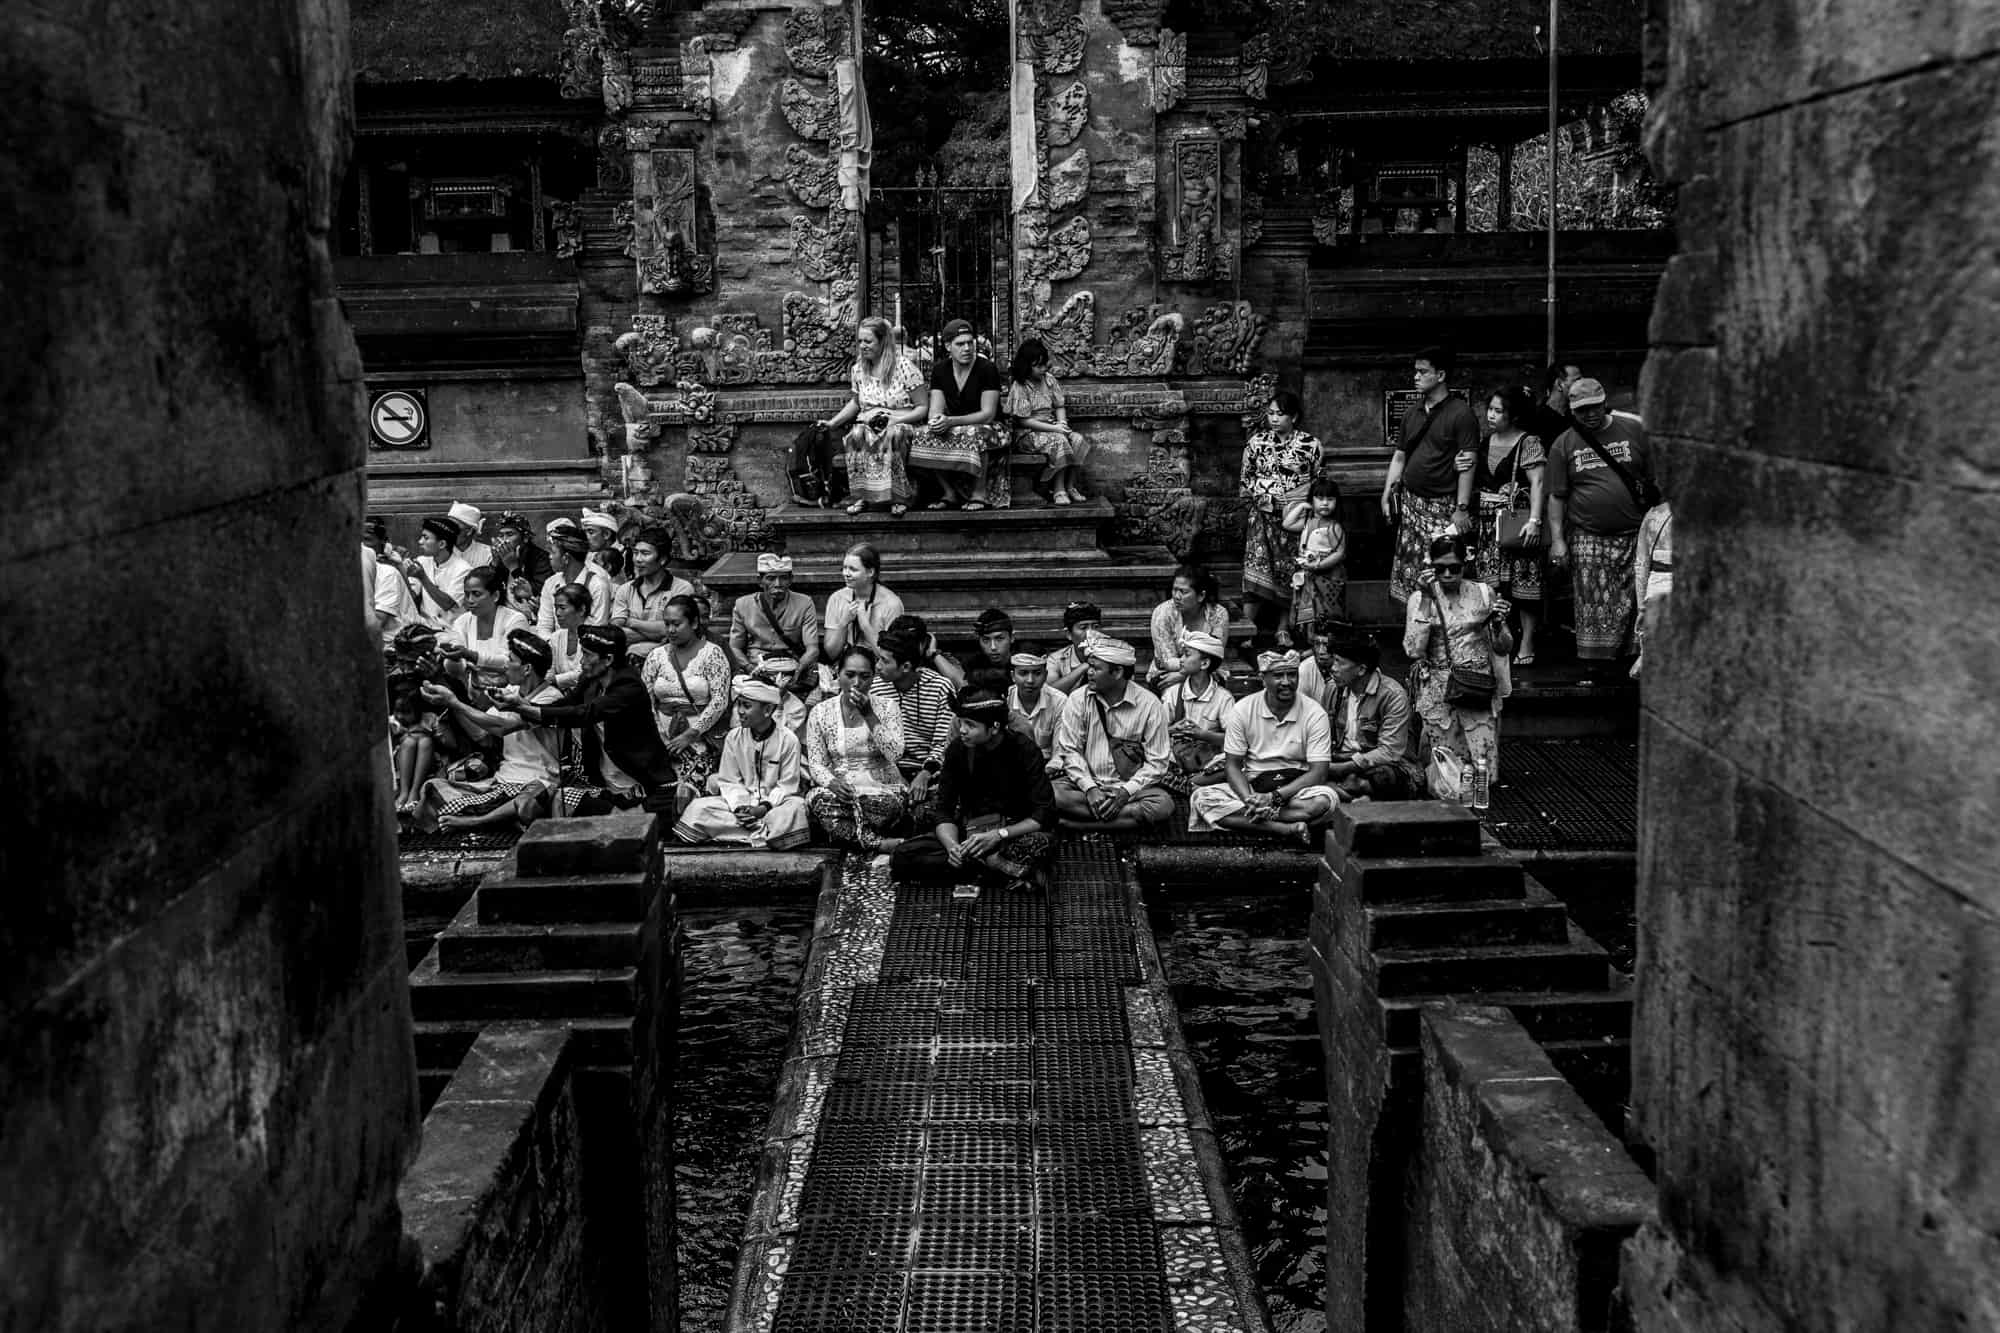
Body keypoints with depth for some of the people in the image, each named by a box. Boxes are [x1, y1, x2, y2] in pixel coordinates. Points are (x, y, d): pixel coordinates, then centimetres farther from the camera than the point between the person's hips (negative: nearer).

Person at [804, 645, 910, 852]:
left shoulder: (887, 707, 2)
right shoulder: (821, 712, 4)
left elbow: (895, 754, -12)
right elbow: (815, 763, 0)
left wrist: (869, 716, -17)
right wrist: (832, 782, -22)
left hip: (882, 789, -1)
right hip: (840, 789, 1)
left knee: (891, 803, -37)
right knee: (817, 799, -34)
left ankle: (846, 833, -11)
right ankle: (879, 843, -29)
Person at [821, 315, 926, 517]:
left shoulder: (905, 367, -6)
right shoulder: (858, 370, 10)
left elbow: (923, 408, -4)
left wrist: (897, 420, -19)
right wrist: (832, 422, 12)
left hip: (901, 424, -4)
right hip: (868, 424, 4)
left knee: (892, 435, -40)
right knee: (856, 435, -33)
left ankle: (898, 497, -32)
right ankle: (860, 495, -28)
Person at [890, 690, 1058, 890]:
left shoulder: (1024, 750, -11)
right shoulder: (958, 749, -2)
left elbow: (1044, 815, -15)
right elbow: (944, 812, -2)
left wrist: (999, 835, -27)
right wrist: (952, 845, -24)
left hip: (1013, 834, -4)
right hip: (969, 833, 4)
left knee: (1043, 843, -39)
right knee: (902, 857, -23)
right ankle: (1000, 866, -25)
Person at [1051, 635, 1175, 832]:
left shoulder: (1149, 704, -6)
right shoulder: (1078, 700, -1)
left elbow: (1157, 762, -6)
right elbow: (1069, 750, -2)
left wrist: (1126, 791, -19)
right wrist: (1089, 788, -17)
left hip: (1131, 787, -1)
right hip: (1088, 782, 1)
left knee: (1163, 805, -32)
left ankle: (1077, 824, -26)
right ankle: (1134, 815, -24)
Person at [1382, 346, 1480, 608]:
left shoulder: (1460, 413, -8)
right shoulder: (1412, 413, 12)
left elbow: (1467, 464, -11)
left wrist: (1462, 508, -15)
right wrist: (1387, 495, 11)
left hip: (1443, 506, -6)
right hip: (1411, 503, 6)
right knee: (1408, 573, 5)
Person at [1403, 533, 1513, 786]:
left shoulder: (1483, 594, 6)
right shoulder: (1420, 598, 2)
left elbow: (1504, 649, 9)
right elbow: (1414, 650, -12)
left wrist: (1498, 625, -14)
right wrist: (1427, 599, -15)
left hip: (1477, 688, 1)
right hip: (1437, 689, -1)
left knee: (1484, 772, -7)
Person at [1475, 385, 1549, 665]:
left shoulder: (1529, 442, -5)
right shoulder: (1485, 443, 13)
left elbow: (1537, 483, -13)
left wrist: (1534, 520, -21)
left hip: (1517, 521, -5)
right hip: (1488, 523, 5)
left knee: (1523, 584, -3)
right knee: (1490, 587, 3)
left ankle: (1526, 647, 2)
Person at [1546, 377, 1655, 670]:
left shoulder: (1633, 431, 5)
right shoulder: (1564, 445, 5)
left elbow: (1656, 481, 8)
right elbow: (1556, 497, 5)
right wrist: (1557, 540, -2)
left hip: (1633, 535, 0)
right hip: (1587, 538, 0)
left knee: (1629, 606, 0)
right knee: (1592, 606, -4)